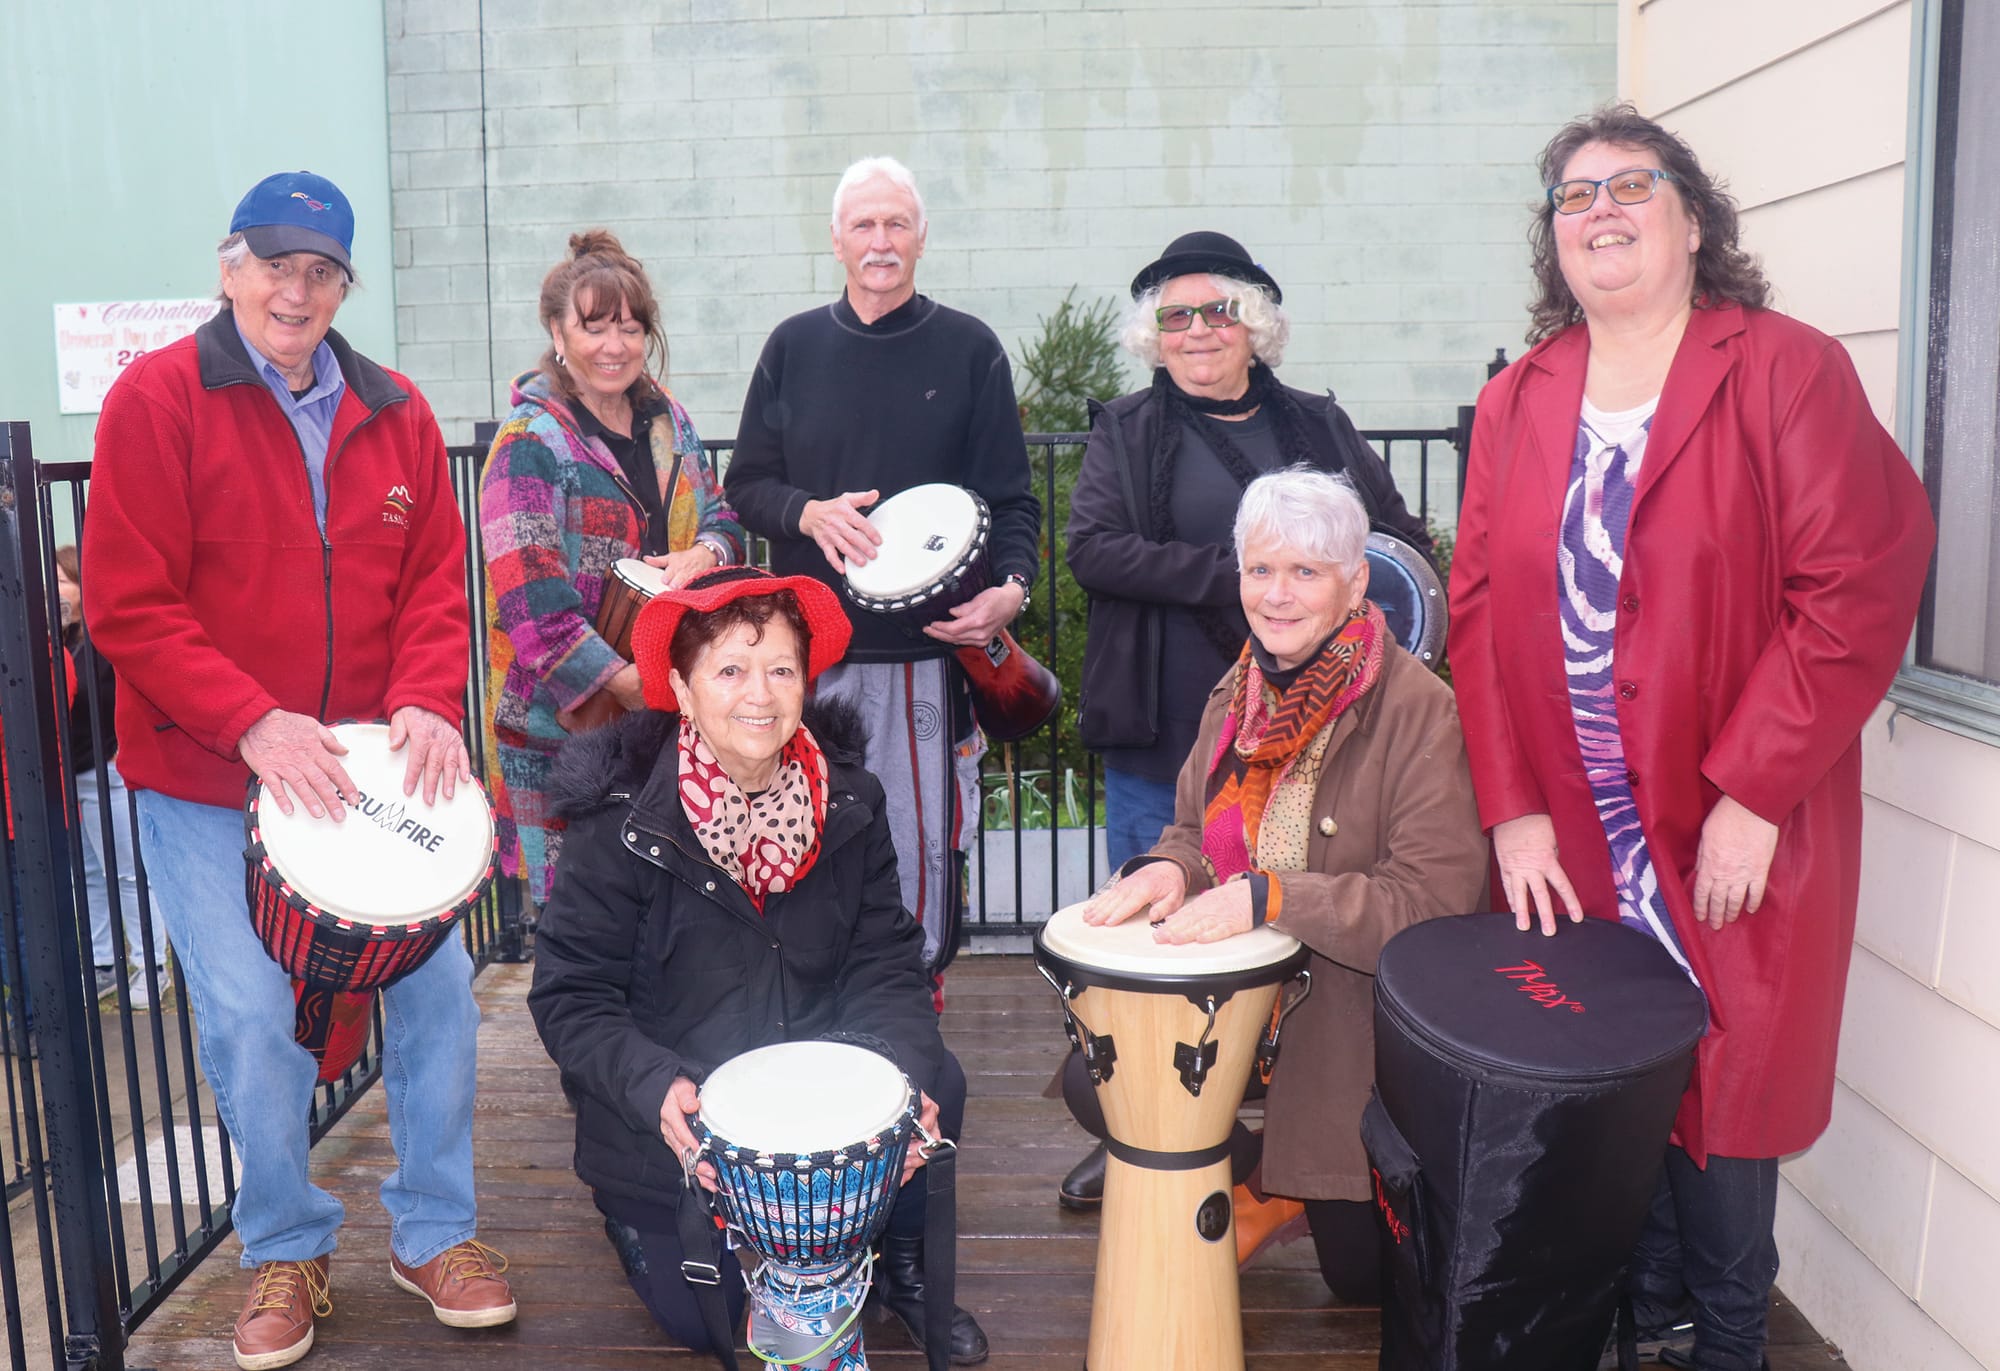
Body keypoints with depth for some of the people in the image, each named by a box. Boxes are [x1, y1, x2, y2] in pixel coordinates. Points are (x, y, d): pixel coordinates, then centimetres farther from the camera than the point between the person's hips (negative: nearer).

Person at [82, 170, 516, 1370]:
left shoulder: (396, 416, 6)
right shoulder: (156, 401, -6)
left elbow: (436, 585, 5)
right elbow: (130, 607, -11)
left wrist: (427, 701, -13)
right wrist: (253, 724, -21)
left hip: (370, 767, 3)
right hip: (206, 783, -3)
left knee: (437, 982, 2)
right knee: (254, 1016, -3)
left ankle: (437, 1229, 23)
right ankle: (288, 1251, 23)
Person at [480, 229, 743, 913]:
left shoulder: (666, 419, 11)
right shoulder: (530, 445, -11)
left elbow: (720, 513, 18)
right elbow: (531, 600, -18)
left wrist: (703, 554, -7)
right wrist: (626, 682, -23)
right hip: (562, 717, -6)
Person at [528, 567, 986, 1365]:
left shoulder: (848, 802, -8)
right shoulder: (620, 823, -19)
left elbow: (886, 967, -9)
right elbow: (572, 999, -16)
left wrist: (903, 1075, -28)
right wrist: (656, 1087, -34)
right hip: (669, 1121, -2)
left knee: (937, 1082, -22)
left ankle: (900, 1256, 8)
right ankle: (633, 1214, 31)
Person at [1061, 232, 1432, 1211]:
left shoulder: (1319, 427, 12)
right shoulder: (1126, 434, 7)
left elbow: (1407, 541, 12)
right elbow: (1092, 550, -8)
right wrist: (1231, 579, -18)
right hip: (1161, 741, -1)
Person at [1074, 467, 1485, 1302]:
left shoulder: (1418, 709, -20)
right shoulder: (1239, 695, 3)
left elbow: (1434, 899, -24)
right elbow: (1195, 829, 13)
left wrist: (1268, 898, -32)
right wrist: (1167, 869, -12)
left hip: (1356, 1015, -5)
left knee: (1365, 1275, 4)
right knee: (1092, 1080, -11)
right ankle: (1252, 1178, 15)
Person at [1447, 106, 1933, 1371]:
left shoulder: (1788, 374, -6)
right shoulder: (1517, 403, 8)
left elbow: (1861, 588, -12)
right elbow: (1481, 609, 3)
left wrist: (1754, 796, -16)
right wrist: (1511, 808, -4)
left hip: (1730, 840, -3)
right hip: (1567, 837, 4)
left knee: (1720, 1093, 6)